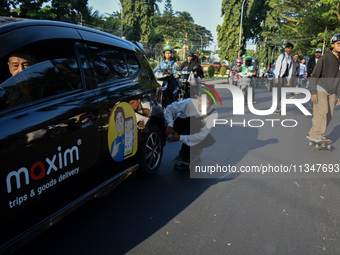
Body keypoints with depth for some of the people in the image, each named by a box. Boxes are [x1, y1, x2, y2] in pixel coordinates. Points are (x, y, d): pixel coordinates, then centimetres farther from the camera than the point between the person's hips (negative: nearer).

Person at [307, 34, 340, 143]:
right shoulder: (325, 58, -12)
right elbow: (314, 76, -12)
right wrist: (313, 92, -20)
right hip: (320, 89, -7)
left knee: (329, 115, 4)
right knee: (322, 112, -16)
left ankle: (318, 134, 15)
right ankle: (314, 135, -8)